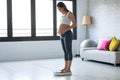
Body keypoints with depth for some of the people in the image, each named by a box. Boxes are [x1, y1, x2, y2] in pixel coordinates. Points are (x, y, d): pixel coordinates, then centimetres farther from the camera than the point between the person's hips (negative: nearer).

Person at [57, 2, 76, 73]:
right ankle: (65, 67, 16)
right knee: (65, 52, 11)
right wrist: (59, 30, 8)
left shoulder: (69, 13, -5)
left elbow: (74, 24, -12)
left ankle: (69, 68, 0)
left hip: (67, 34, -9)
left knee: (69, 52, -4)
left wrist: (65, 30, -19)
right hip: (62, 35, 9)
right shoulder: (63, 15, 19)